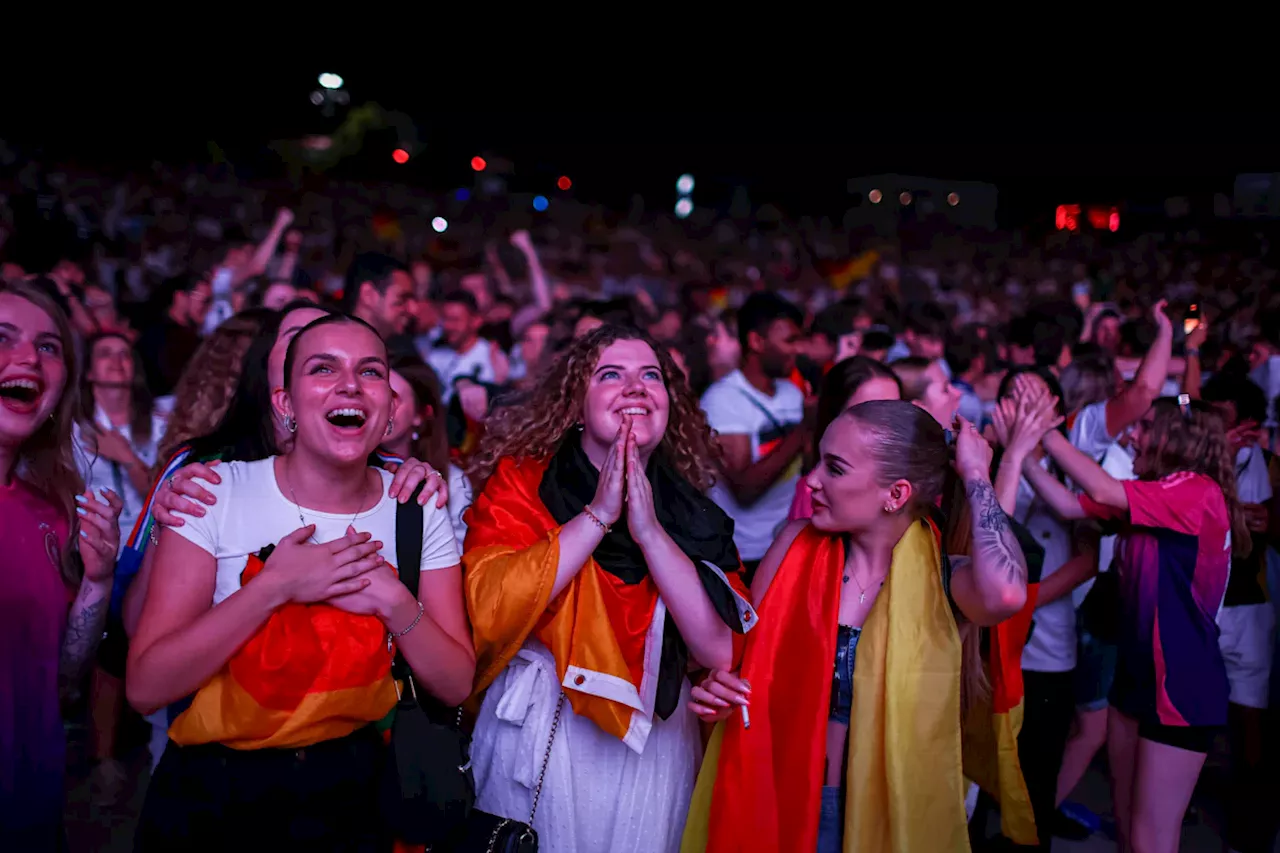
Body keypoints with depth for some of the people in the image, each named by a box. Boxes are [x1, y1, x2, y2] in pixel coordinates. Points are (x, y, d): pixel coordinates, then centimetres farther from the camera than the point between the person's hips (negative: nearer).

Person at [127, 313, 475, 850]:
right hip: (209, 792, -2)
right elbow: (145, 686, -18)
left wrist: (394, 601, -22)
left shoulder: (418, 511, -7)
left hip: (348, 792, 2)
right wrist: (274, 588, -27)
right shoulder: (217, 492, -14)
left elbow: (456, 684, -6)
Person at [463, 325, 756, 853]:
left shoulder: (692, 514, 1)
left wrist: (649, 530, -18)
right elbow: (488, 611, -19)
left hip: (653, 745, 2)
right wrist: (598, 514, -18)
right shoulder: (520, 481, -5)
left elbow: (720, 650, -11)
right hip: (537, 730, -2)